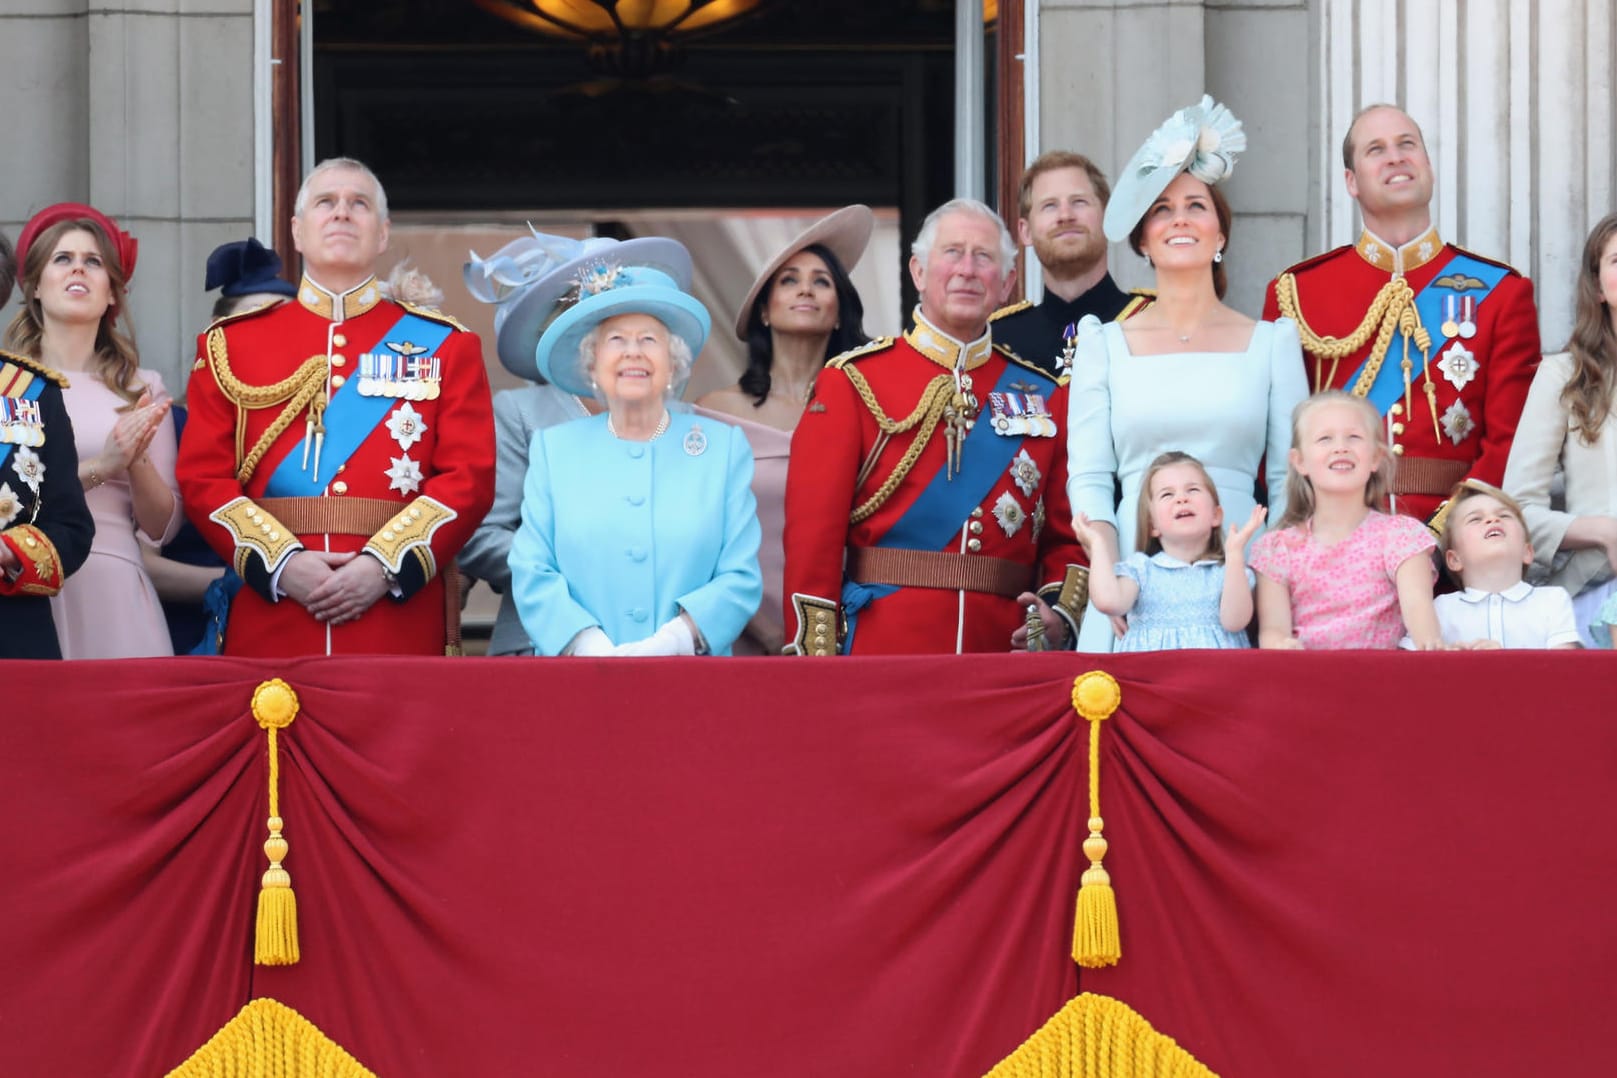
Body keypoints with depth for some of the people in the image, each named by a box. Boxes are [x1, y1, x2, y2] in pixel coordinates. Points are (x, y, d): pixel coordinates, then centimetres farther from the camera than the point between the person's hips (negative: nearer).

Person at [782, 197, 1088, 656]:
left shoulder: (1046, 396, 12)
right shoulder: (853, 382, 2)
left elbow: (1067, 536, 12)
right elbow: (812, 537, -3)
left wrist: (1061, 613, -8)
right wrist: (815, 669, -12)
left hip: (1004, 649, 3)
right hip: (881, 649, -3)